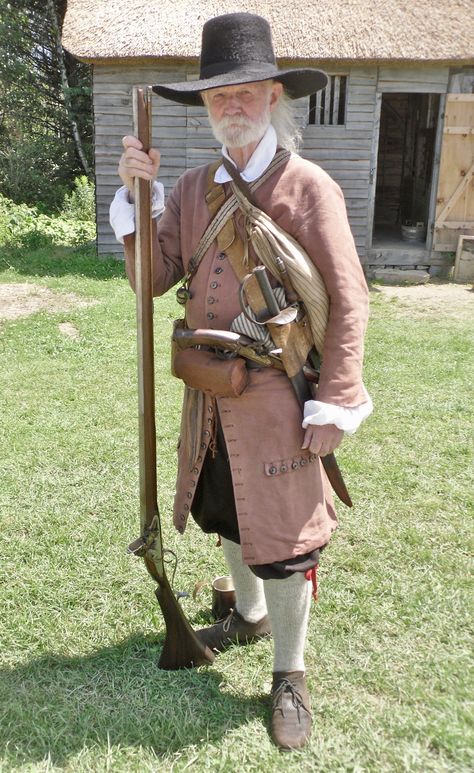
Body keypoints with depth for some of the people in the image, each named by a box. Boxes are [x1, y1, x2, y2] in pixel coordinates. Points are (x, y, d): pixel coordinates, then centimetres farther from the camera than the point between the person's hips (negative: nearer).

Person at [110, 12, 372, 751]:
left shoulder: (309, 188, -10)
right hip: (210, 394, 6)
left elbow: (348, 303, -11)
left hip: (276, 396, -6)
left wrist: (334, 404, -14)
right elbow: (153, 278, 2)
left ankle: (289, 674, 27)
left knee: (282, 537, 5)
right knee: (226, 513, 22)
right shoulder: (194, 187, 6)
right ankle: (249, 613, 50)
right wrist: (136, 195, -10)